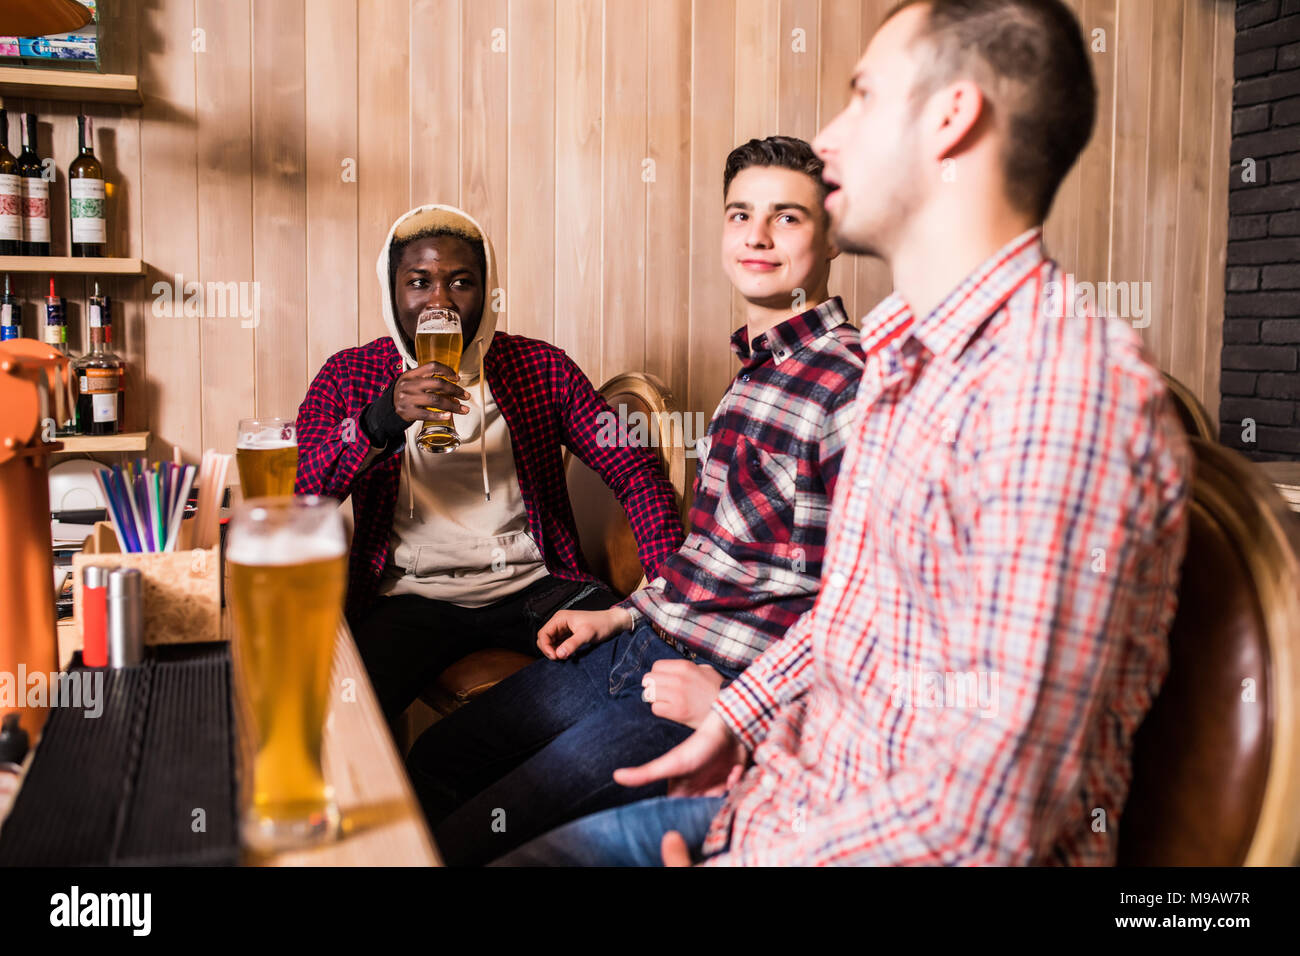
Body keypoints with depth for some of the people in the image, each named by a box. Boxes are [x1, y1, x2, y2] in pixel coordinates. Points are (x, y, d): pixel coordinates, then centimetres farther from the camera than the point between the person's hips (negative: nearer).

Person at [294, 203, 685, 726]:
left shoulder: (541, 367, 8)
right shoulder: (349, 375, 6)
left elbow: (635, 469, 5)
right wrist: (381, 420, -24)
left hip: (535, 585, 2)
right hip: (411, 598, -1)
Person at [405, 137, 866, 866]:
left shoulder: (851, 387, -19)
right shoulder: (757, 364, 12)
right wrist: (626, 614, 16)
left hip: (727, 681, -9)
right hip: (642, 641, 9)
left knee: (464, 840, -10)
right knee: (432, 764, 14)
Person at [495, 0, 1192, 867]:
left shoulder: (1066, 391, -25)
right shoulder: (903, 352, 9)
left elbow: (985, 811, -28)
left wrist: (735, 865, -18)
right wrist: (735, 721, 11)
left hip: (908, 843, -8)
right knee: (515, 854, 6)